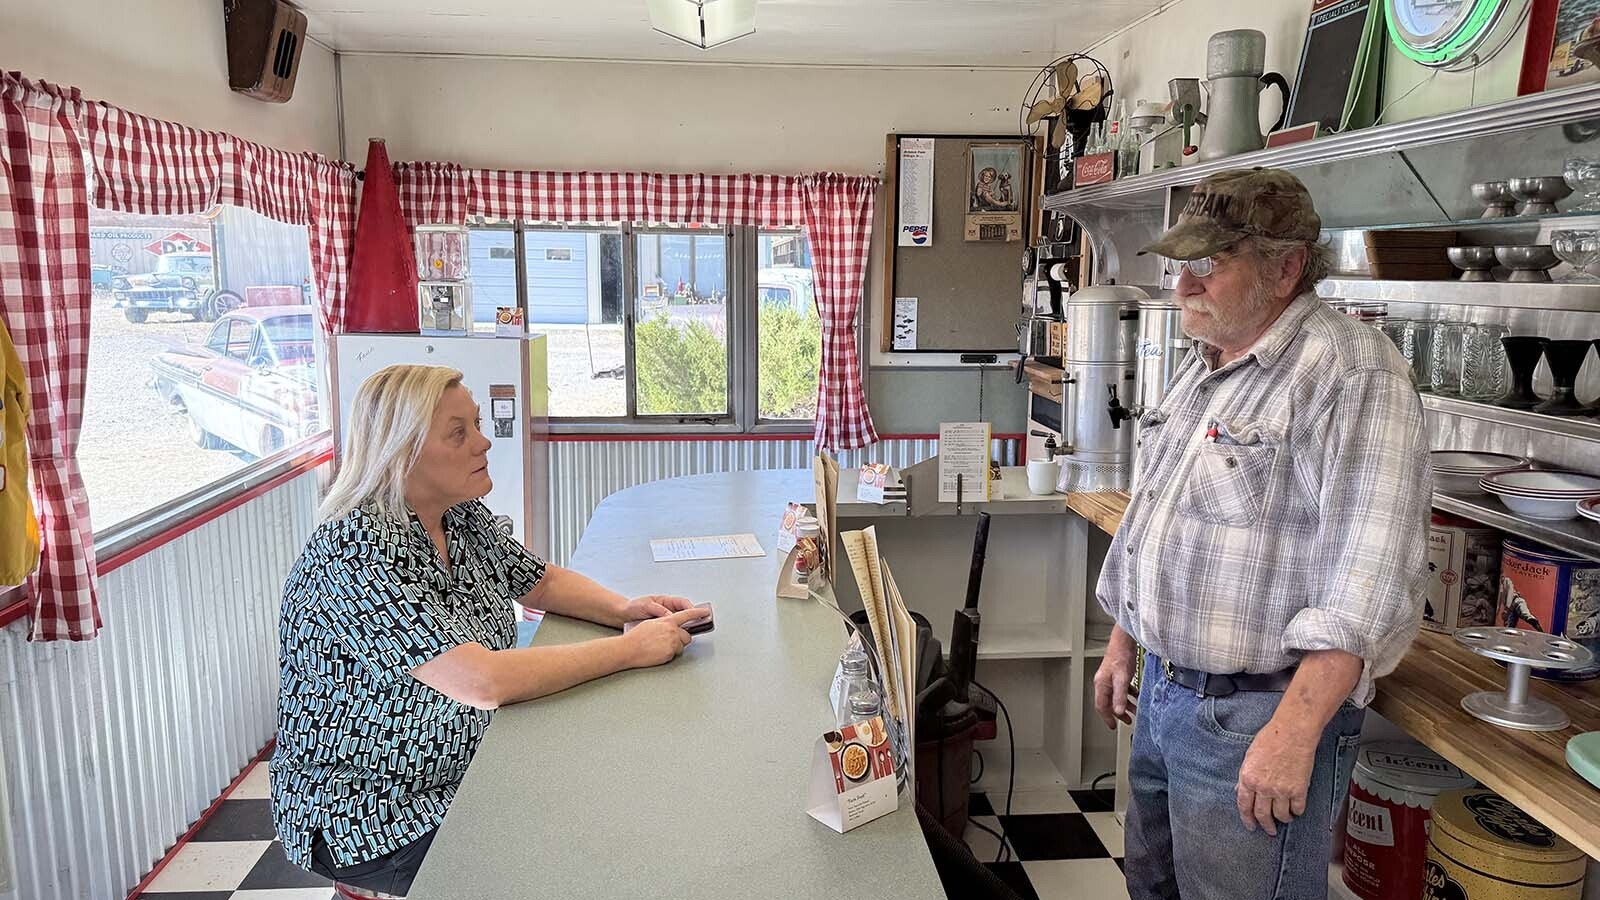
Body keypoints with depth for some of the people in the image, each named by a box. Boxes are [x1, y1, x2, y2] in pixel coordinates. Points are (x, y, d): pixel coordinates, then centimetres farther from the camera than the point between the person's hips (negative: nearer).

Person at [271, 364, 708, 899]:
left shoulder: (463, 517, -1)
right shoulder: (355, 553, -26)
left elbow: (543, 581, 13)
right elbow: (484, 682, -33)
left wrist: (623, 608, -7)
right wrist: (631, 649, -26)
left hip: (467, 771, 8)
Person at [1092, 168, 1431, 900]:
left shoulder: (1351, 372, -17)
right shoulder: (1201, 367, 11)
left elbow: (1369, 579, -25)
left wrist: (1293, 731, -27)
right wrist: (1122, 643, 20)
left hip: (1258, 713, -8)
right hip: (1162, 691, 9)